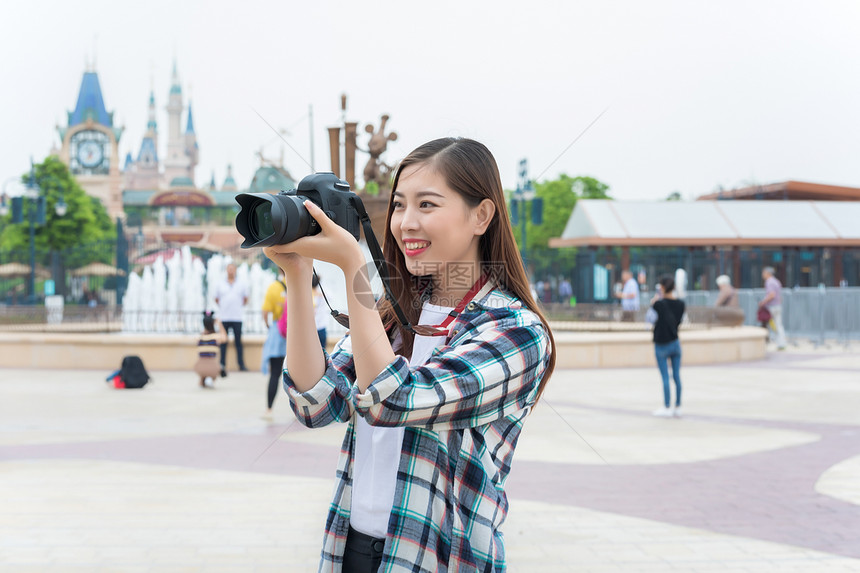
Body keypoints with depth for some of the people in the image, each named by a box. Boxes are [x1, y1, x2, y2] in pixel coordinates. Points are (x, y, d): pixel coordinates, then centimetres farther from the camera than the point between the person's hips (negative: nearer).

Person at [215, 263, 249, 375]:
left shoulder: (241, 286, 7)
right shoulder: (221, 286, 7)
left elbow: (245, 299, 20)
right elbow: (216, 299, 18)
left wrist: (240, 307, 10)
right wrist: (222, 308, 10)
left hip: (237, 318, 0)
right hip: (224, 318, 0)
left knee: (238, 342, 1)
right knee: (223, 342, 2)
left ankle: (241, 365, 5)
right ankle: (222, 364, 7)